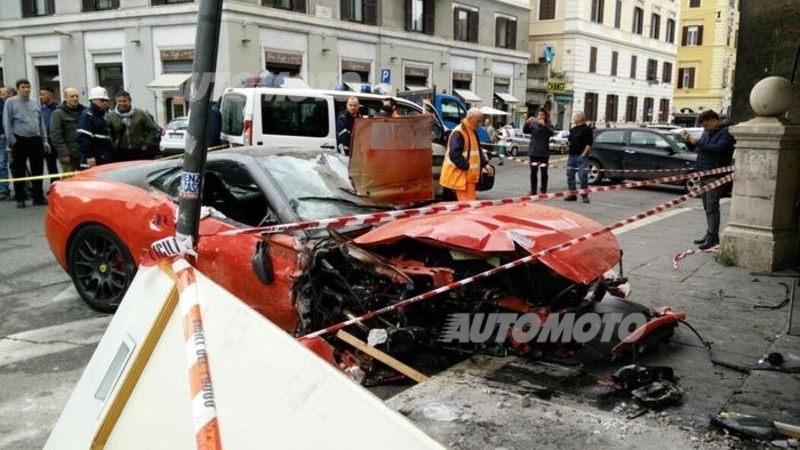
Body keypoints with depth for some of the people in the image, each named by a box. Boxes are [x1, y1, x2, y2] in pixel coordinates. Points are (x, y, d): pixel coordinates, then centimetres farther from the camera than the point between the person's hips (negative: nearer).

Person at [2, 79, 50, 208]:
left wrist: (44, 140, 9)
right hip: (19, 141, -4)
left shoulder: (35, 103, 13)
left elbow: (41, 123, 15)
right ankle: (20, 199, 9)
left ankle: (38, 196, 14)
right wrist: (12, 141, -10)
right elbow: (7, 123, -4)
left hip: (36, 140, 4)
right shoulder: (10, 102, 0)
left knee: (38, 170, 6)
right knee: (19, 171, 2)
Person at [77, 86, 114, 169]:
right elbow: (83, 138, -19)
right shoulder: (87, 115, -10)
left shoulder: (103, 115, 19)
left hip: (105, 160, 10)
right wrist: (89, 157, -23)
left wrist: (111, 155, 21)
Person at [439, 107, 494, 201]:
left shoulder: (473, 132, 14)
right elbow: (455, 155, -24)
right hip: (461, 175, -10)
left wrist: (485, 164, 11)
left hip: (470, 175, 10)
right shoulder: (458, 133, -18)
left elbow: (478, 151, 24)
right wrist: (467, 166, -20)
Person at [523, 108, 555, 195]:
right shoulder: (533, 124, 5)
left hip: (544, 152, -2)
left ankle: (543, 191, 10)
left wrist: (544, 125, -33)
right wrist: (527, 123, -24)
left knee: (544, 172, 3)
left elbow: (552, 133, -18)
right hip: (533, 151, 2)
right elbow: (525, 131, -6)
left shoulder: (548, 124, 0)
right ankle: (533, 190, 13)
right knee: (533, 172, 6)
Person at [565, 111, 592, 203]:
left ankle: (584, 195, -1)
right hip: (571, 155, 8)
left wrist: (583, 154, -17)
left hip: (581, 156, -8)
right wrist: (568, 144, 2)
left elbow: (589, 144, -10)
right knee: (570, 175, 8)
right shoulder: (572, 129, 18)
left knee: (583, 176, -7)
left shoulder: (587, 129, -5)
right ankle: (572, 194, 15)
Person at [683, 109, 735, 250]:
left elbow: (719, 148, -24)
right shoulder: (707, 132, 17)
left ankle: (713, 237, -8)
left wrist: (698, 142, -19)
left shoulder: (726, 132, -9)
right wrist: (690, 141, 5)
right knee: (707, 207, 12)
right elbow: (698, 149, 24)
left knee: (712, 206, -10)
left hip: (715, 175, -8)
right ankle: (710, 233, 19)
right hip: (704, 174, 8)